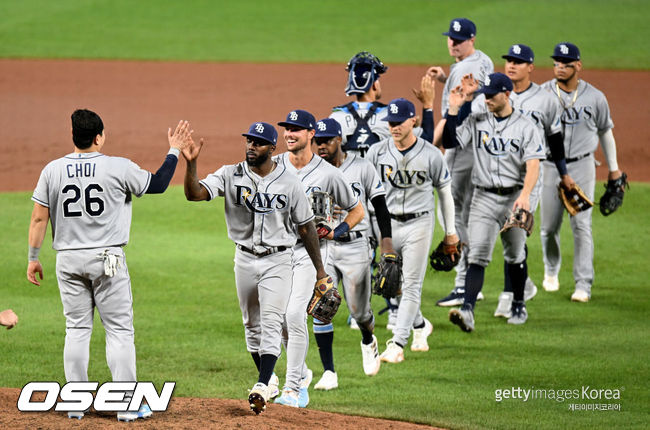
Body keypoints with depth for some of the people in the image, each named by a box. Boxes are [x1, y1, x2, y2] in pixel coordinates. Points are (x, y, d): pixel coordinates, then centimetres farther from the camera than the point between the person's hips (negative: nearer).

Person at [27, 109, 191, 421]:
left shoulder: (52, 170, 0)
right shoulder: (119, 168, -9)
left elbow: (39, 218, 2)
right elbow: (158, 184, 3)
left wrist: (33, 258, 10)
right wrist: (174, 151, 16)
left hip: (68, 261, 3)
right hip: (107, 259, -3)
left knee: (76, 329, 11)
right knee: (119, 329, 1)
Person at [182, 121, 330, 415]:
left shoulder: (289, 183, -7)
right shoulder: (231, 176, -5)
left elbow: (305, 226, 1)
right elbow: (195, 194, -18)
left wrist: (319, 269, 3)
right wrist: (190, 164, -36)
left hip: (278, 261, -3)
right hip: (245, 259, 3)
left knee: (271, 323, -14)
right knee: (252, 324, 13)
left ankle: (262, 387, -22)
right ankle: (266, 377, 29)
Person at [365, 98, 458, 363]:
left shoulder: (431, 155, -7)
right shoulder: (377, 152, 0)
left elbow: (444, 190, 4)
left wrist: (450, 231, 8)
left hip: (418, 224, -4)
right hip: (387, 224, 4)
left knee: (411, 285, -7)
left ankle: (397, 344, -9)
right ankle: (420, 325, 34)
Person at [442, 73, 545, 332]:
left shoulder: (525, 127, -2)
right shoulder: (476, 122, 7)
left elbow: (533, 165, -10)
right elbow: (449, 142, -1)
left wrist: (525, 195, -25)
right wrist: (453, 110, -8)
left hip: (514, 197, -1)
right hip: (484, 198, 1)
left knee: (515, 257, 12)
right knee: (478, 256, -12)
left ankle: (519, 307, 31)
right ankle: (467, 310, -25)